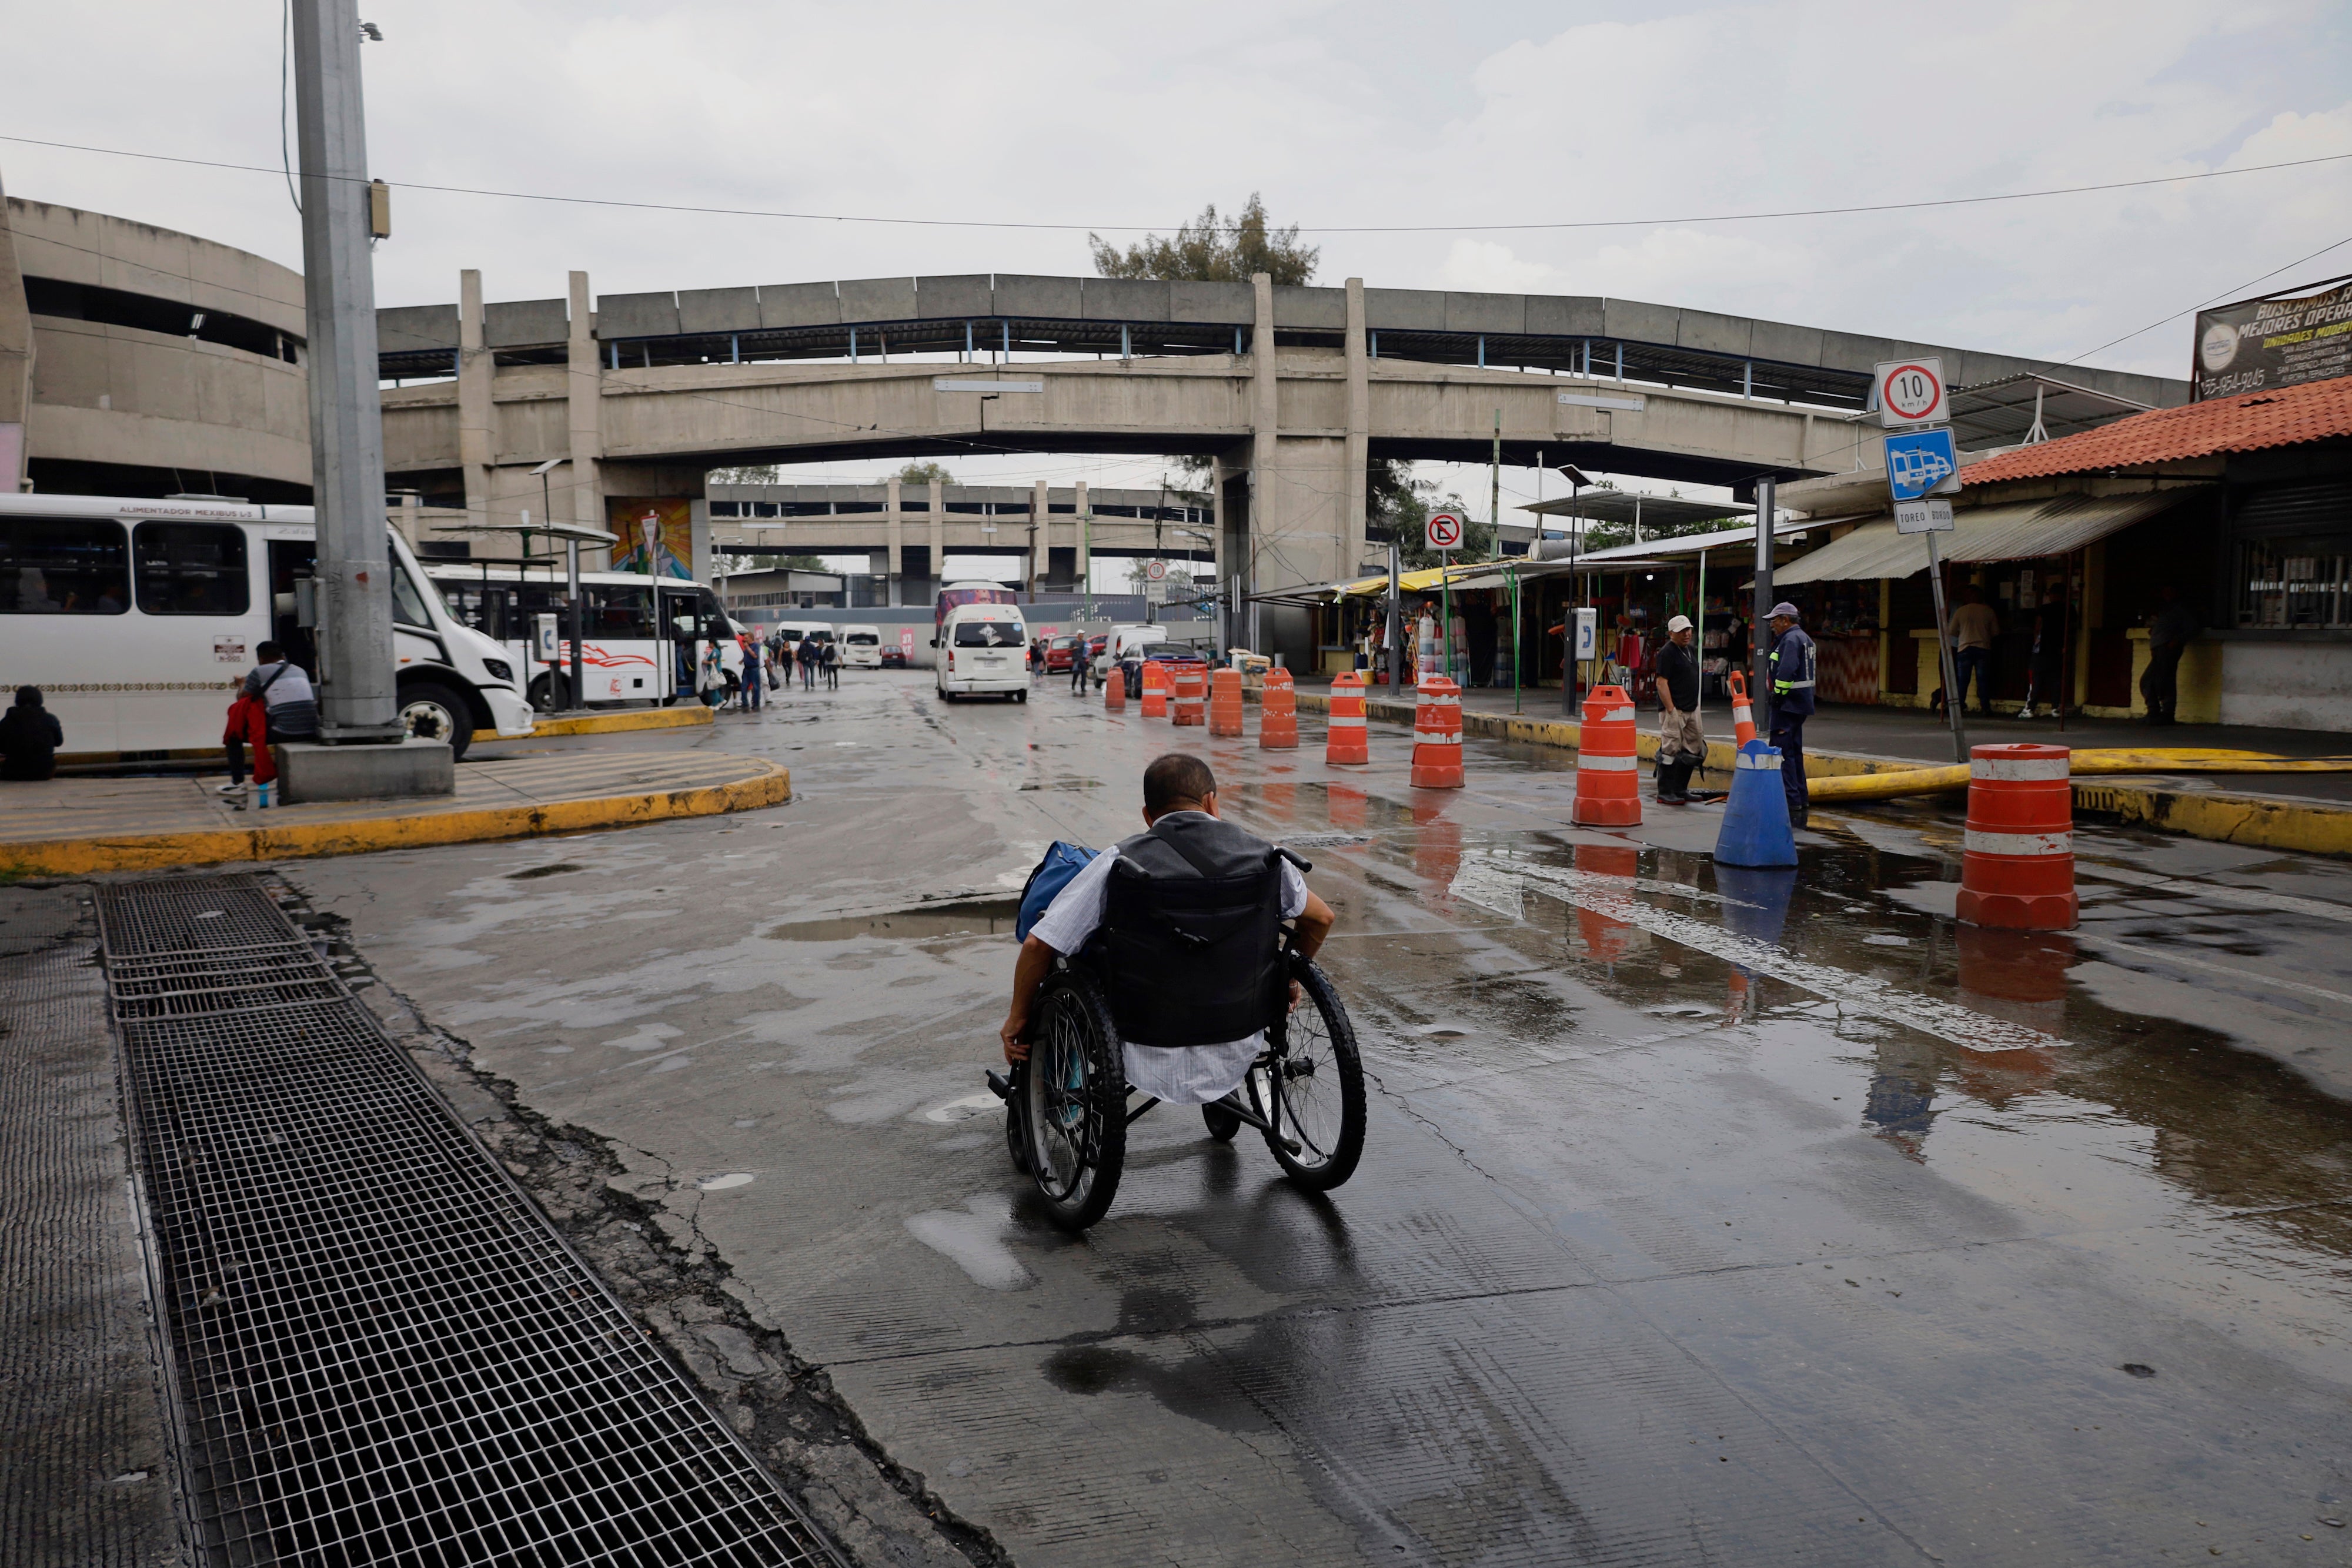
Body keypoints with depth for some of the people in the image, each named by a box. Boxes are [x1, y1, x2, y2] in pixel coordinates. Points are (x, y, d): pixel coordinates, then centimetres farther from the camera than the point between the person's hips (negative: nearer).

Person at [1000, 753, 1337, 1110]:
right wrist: (1291, 979, 29)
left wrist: (1017, 1018, 5)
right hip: (1239, 1054, 3)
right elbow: (1322, 918, 12)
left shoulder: (1119, 864, -13)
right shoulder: (1263, 855, -4)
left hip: (1151, 1062, -2)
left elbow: (1039, 944, -11)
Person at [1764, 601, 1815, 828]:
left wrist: (1778, 694, -16)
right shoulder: (1803, 638, 19)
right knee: (1794, 753, 16)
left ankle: (1792, 805, -11)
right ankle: (1801, 804, 21)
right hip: (1800, 704, 11)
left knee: (1783, 753, -9)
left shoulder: (1791, 639, -14)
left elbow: (1786, 672, -25)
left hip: (1788, 704, -11)